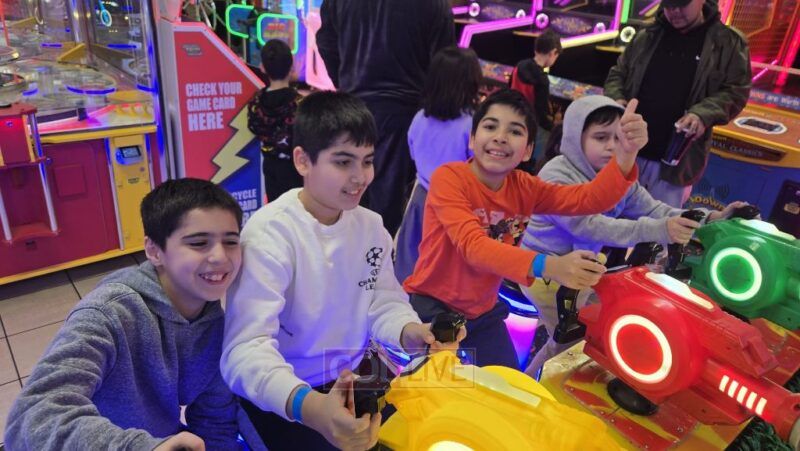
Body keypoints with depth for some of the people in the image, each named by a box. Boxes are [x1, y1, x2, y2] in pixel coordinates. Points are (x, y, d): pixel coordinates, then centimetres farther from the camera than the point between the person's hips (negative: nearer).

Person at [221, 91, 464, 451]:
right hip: (285, 399, -5)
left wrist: (410, 332, -20)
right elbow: (245, 348, -32)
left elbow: (383, 302, 3)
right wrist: (307, 405, -51)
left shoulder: (371, 226, -1)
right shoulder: (269, 234, -23)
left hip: (355, 381, 6)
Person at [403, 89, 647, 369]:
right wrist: (547, 266, -48)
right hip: (431, 307, -5)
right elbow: (472, 245, -34)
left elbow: (590, 198, -12)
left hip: (483, 313, 5)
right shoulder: (449, 178, -21)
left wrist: (626, 153, -31)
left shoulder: (524, 188, -3)